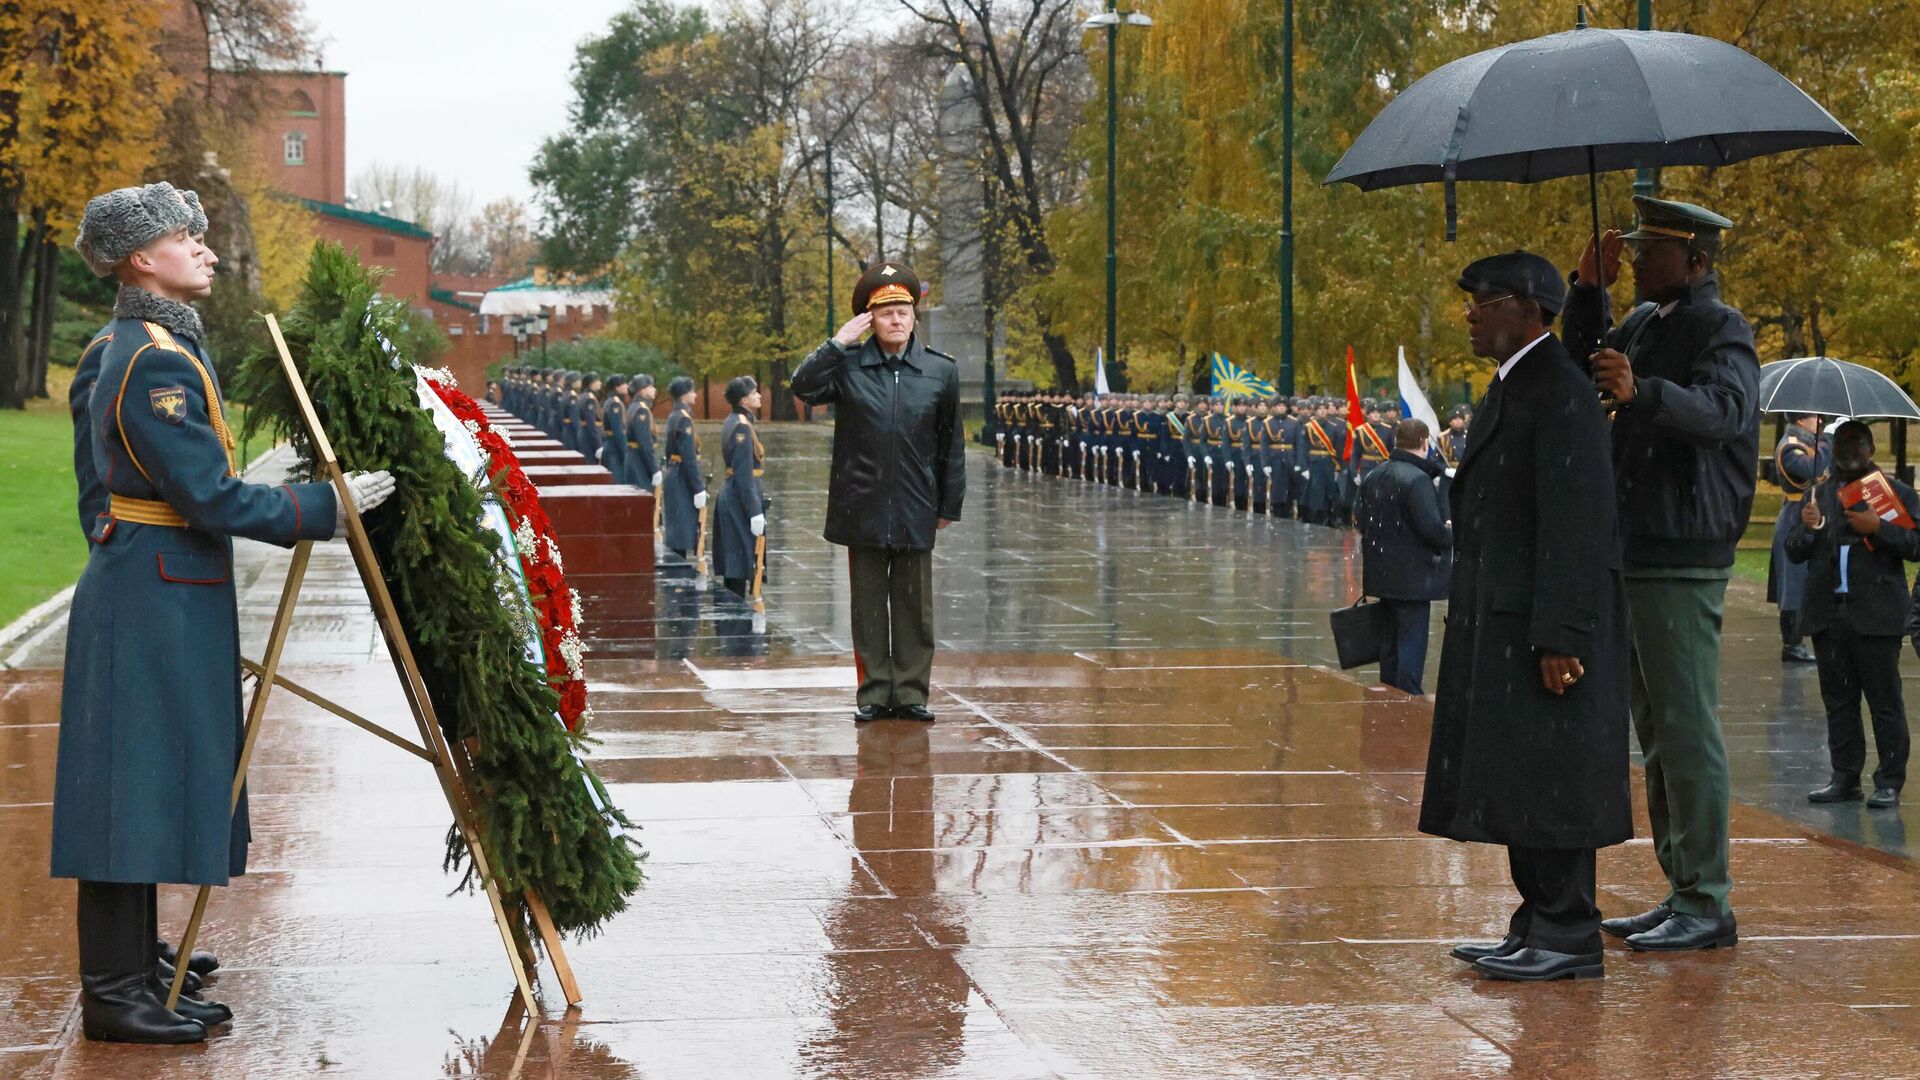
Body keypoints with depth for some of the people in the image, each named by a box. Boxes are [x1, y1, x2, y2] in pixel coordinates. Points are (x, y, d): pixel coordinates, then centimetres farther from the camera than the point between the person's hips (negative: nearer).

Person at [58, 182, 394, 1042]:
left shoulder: (122, 350, 15)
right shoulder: (158, 360, -17)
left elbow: (98, 489, 21)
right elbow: (212, 497, -21)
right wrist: (327, 507, -13)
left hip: (149, 596, 10)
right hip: (155, 600, -10)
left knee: (159, 792, 13)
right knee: (135, 786, -6)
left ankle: (136, 979, 19)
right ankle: (113, 996, -1)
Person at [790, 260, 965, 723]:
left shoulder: (941, 371, 3)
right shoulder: (849, 365, 0)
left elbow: (951, 443, 8)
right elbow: (804, 387, -16)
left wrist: (949, 504, 8)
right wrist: (838, 343, -16)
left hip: (915, 510, 1)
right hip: (862, 508, -1)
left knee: (914, 606, 5)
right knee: (868, 606, 6)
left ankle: (911, 691, 13)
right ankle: (873, 692, 13)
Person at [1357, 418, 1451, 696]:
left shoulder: (1374, 477, 8)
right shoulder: (1417, 479, -19)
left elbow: (1364, 525, 15)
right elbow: (1432, 529, -23)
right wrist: (1451, 533, -3)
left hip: (1383, 576, 8)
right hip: (1413, 577, -8)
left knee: (1390, 642, 17)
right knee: (1411, 643, -3)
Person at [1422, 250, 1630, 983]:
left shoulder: (1560, 392, -15)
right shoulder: (1510, 387, 16)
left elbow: (1576, 522, -20)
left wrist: (1559, 638, -22)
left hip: (1541, 624, -10)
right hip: (1500, 623, 10)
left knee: (1545, 781, -5)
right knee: (1516, 780, 13)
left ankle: (1569, 940, 0)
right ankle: (1538, 928, 20)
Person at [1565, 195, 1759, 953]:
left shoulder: (1721, 329, -11)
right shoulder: (1646, 322, 16)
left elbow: (1723, 408, -28)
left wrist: (1642, 392, -45)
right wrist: (1587, 291, 9)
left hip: (1682, 562, -9)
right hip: (1637, 551, 9)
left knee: (1687, 732, -8)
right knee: (1656, 734, 13)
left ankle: (1708, 903, -4)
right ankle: (1681, 891, 21)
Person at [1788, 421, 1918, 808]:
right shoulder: (1819, 496, 17)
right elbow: (1794, 552, 15)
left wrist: (1878, 527, -17)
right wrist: (1807, 527, -5)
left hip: (1875, 616, -4)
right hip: (1828, 615, 4)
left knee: (1885, 701, -2)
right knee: (1838, 701, 8)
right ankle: (1845, 779, 14)